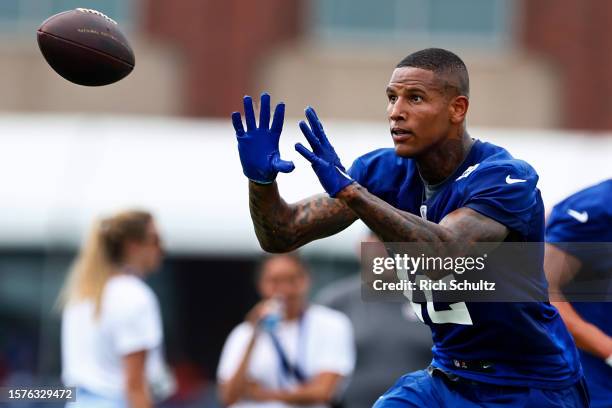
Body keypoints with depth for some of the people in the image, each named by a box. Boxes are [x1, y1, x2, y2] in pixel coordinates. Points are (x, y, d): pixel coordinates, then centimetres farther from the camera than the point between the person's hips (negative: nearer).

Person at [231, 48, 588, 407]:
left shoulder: (505, 178, -19)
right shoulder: (386, 171, -2)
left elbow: (443, 254, -37)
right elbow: (283, 236, -6)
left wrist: (348, 189, -45)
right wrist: (262, 180, -27)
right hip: (447, 378, 5)